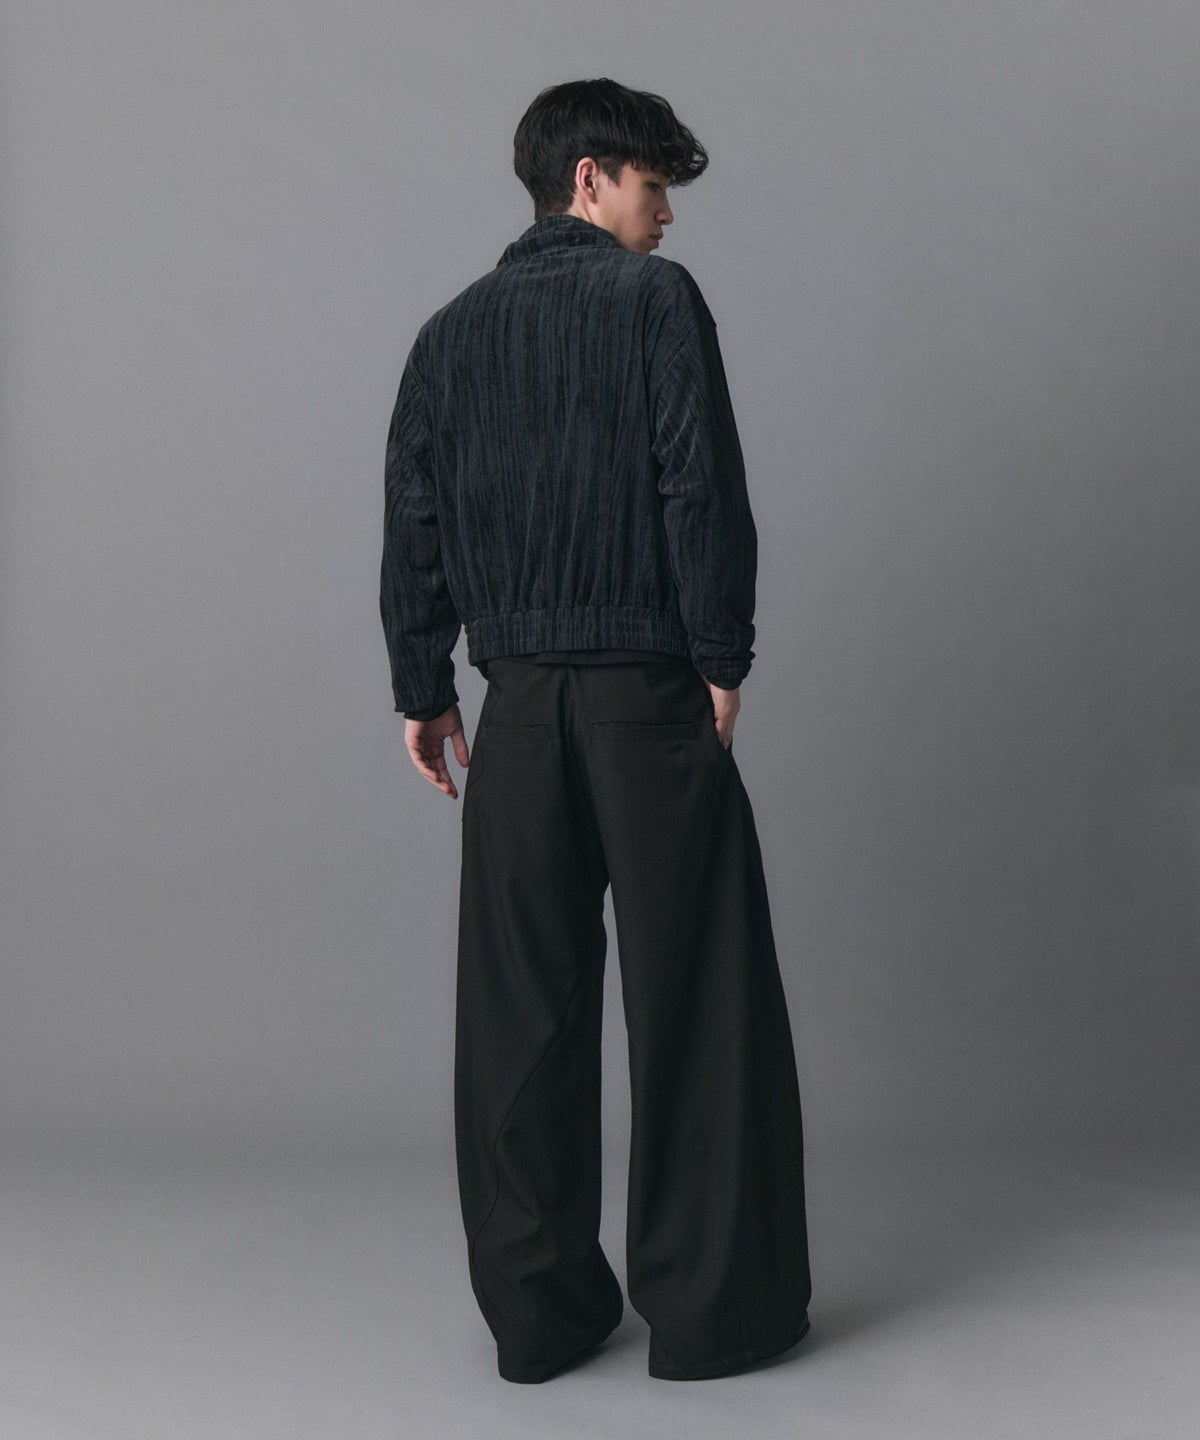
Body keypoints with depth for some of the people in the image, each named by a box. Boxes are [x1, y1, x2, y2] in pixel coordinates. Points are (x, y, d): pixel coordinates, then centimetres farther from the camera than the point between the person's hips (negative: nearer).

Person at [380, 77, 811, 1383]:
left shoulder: (451, 330, 14)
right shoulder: (653, 297, -1)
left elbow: (414, 525, 12)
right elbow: (700, 488, -11)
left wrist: (421, 690, 16)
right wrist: (724, 659, -4)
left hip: (518, 704, 5)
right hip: (648, 696, -5)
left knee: (521, 1010, 8)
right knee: (694, 999, 4)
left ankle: (536, 1311, 16)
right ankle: (710, 1309, 11)